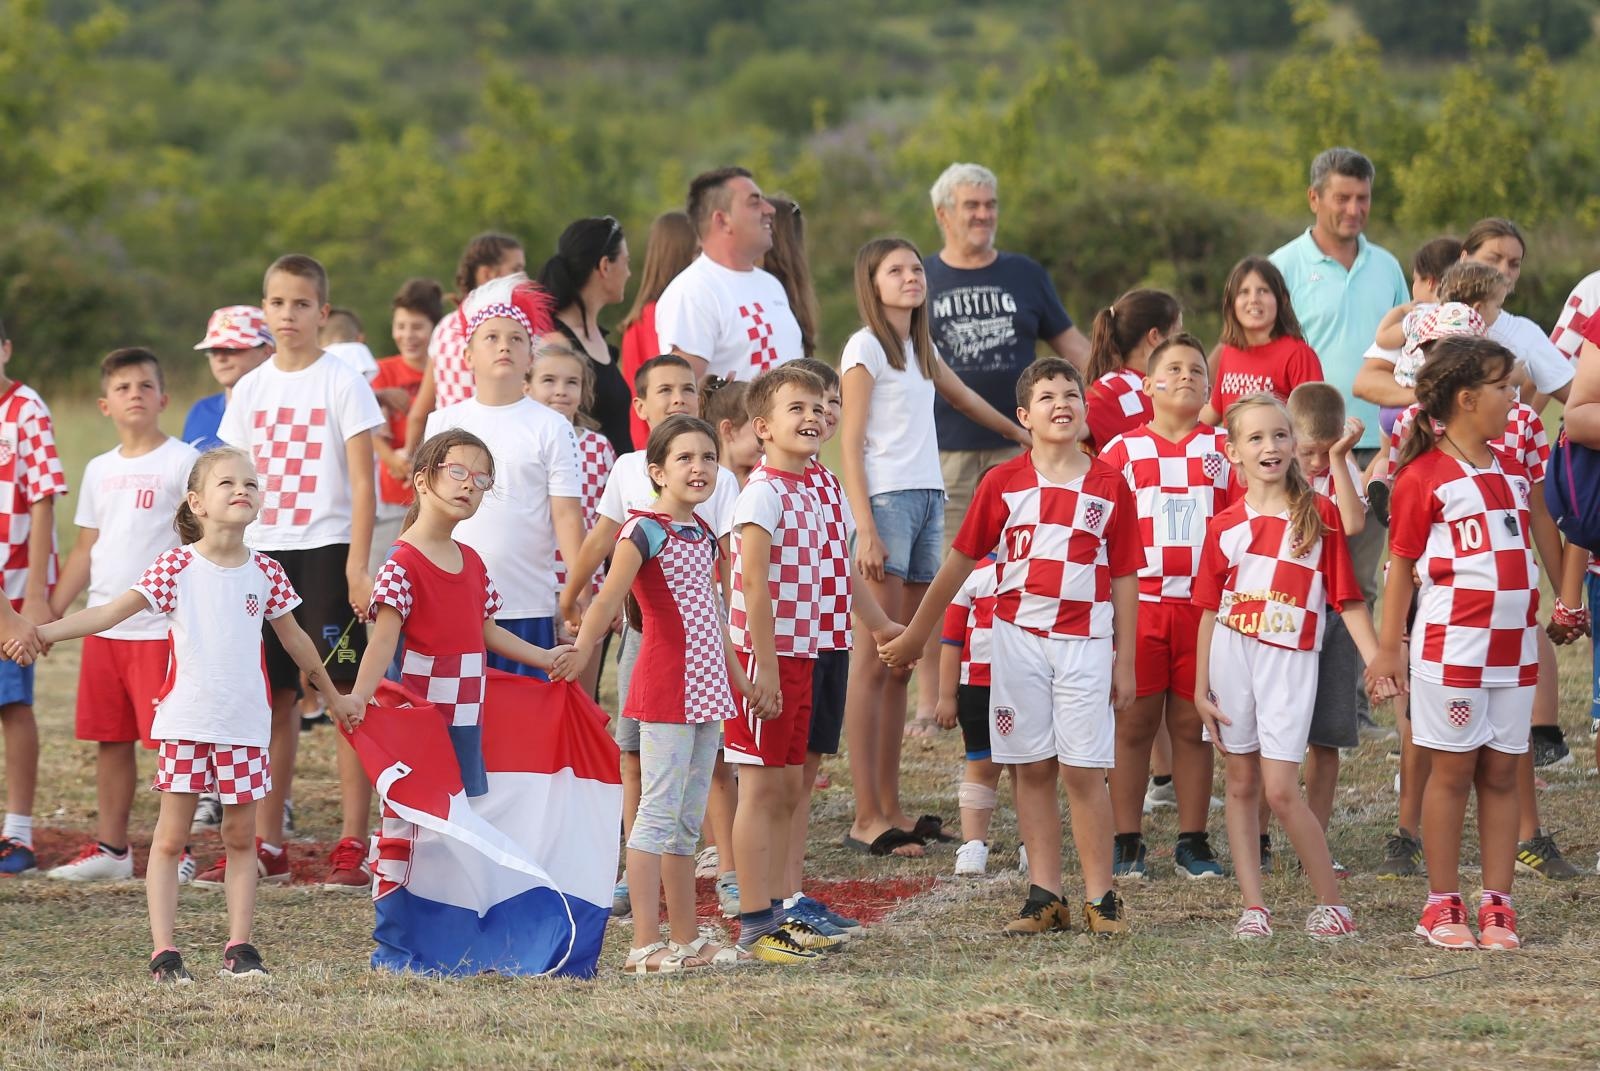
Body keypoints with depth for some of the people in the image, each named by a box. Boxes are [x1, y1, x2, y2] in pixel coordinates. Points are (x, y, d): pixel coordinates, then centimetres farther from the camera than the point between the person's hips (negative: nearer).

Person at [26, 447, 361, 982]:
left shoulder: (266, 573, 3)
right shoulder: (177, 567, -6)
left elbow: (293, 638, 18)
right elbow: (113, 611, -10)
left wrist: (332, 695, 29)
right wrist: (43, 632, -21)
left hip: (245, 722, 3)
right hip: (185, 720, -3)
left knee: (241, 836, 7)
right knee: (170, 837, 0)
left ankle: (239, 947, 13)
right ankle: (164, 951, 1)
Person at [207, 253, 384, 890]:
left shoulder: (342, 385, -2)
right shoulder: (250, 391, 11)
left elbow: (362, 482, -6)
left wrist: (357, 563, -14)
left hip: (326, 550, -5)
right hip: (262, 552, 5)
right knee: (273, 698, 7)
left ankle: (352, 846, -4)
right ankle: (266, 845, 12)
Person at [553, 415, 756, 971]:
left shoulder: (703, 535, 15)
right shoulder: (645, 531, -10)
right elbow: (607, 600, -22)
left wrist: (741, 679, 28)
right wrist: (579, 654, -34)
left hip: (705, 690, 8)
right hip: (665, 687, -8)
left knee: (688, 820, 13)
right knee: (659, 812, -9)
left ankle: (687, 939, 19)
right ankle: (645, 945, -9)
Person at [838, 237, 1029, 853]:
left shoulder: (920, 347, 18)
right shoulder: (866, 348, -4)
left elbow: (964, 398, 38)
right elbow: (851, 444, -9)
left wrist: (1022, 434, 52)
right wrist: (867, 530, -17)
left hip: (927, 500, 7)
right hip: (886, 501, -7)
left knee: (900, 663, 7)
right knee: (874, 663, -8)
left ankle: (889, 809, 9)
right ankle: (867, 818, -9)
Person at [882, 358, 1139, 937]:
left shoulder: (1110, 486, 0)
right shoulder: (1004, 483, 2)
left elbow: (1125, 579, 4)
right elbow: (960, 560, 10)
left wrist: (1124, 662, 2)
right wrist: (915, 634, 14)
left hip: (1084, 641, -1)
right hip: (1018, 636, 1)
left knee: (1083, 770, -4)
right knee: (1033, 769, 4)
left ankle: (1100, 898, 2)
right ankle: (1044, 896, 9)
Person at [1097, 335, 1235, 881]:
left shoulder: (1222, 451, 8)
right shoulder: (1123, 451, 5)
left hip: (1201, 605, 1)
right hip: (1139, 604, -1)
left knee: (1193, 724, 6)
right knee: (1134, 722, 3)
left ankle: (1193, 842, 11)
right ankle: (1126, 842, 9)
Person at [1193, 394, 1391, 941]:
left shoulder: (1319, 515, -1)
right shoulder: (1225, 526, 5)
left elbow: (1347, 597, -1)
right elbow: (1210, 609, 10)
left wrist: (1376, 662, -10)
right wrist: (1201, 687, 8)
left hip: (1290, 661, -3)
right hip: (1231, 656, 3)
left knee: (1281, 789, -10)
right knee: (1242, 784, 6)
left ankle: (1331, 903, 1)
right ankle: (1253, 908, 12)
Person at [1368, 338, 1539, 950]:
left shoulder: (1512, 471, 13)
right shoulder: (1424, 478, -8)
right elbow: (1402, 564, -6)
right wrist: (1388, 647, -9)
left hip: (1513, 646, 6)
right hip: (1453, 643, -6)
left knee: (1501, 772, 6)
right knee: (1452, 770, 0)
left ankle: (1498, 904, 8)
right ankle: (1442, 905, 7)